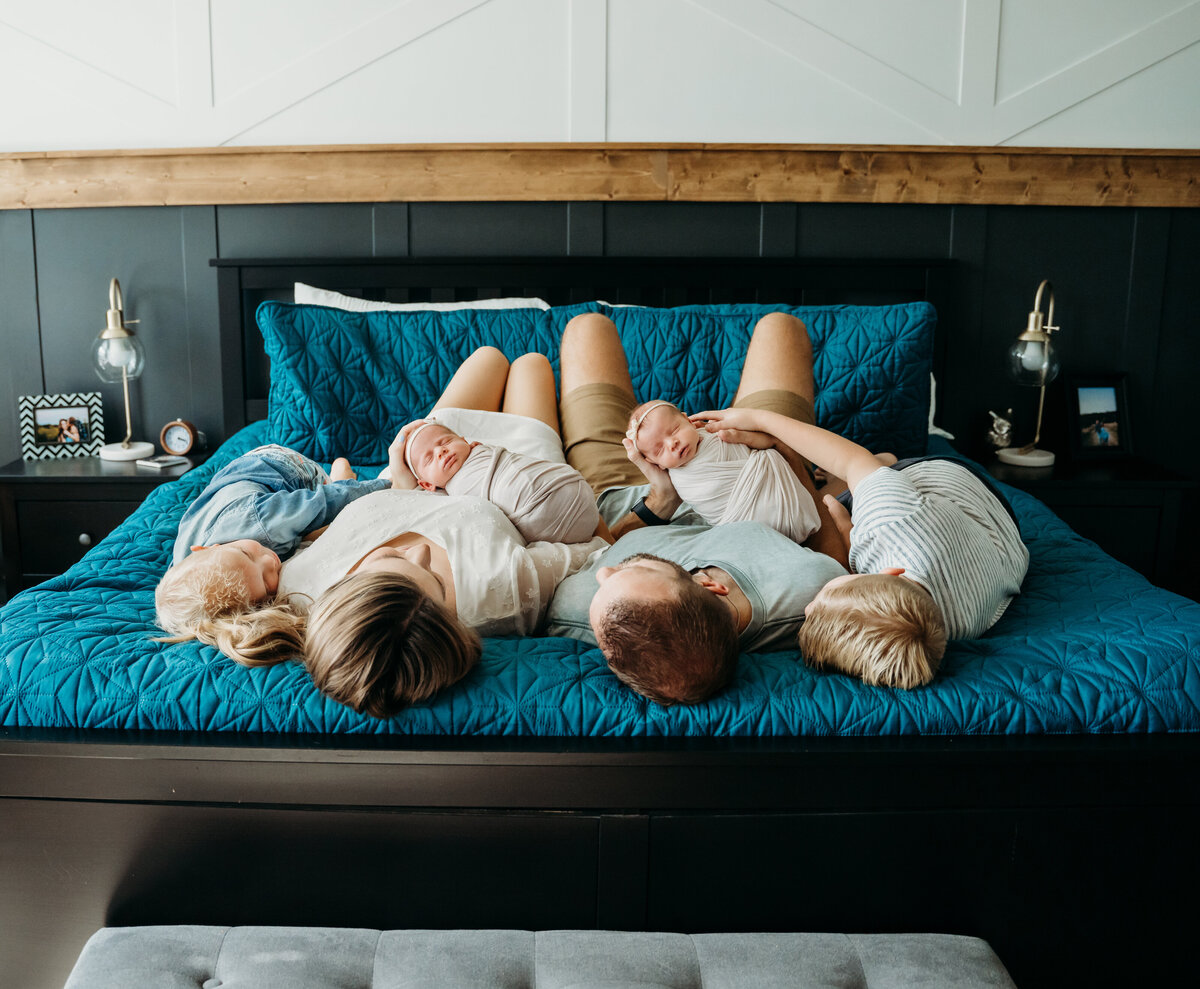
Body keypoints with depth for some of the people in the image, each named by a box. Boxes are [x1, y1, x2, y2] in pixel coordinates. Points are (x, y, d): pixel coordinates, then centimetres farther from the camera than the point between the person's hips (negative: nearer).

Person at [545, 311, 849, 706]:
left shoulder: (567, 613, -47)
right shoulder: (810, 588, -48)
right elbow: (831, 549, -21)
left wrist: (658, 503, -30)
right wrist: (786, 450, -16)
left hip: (624, 506, 0)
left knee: (589, 326, 14)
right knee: (778, 325, 12)